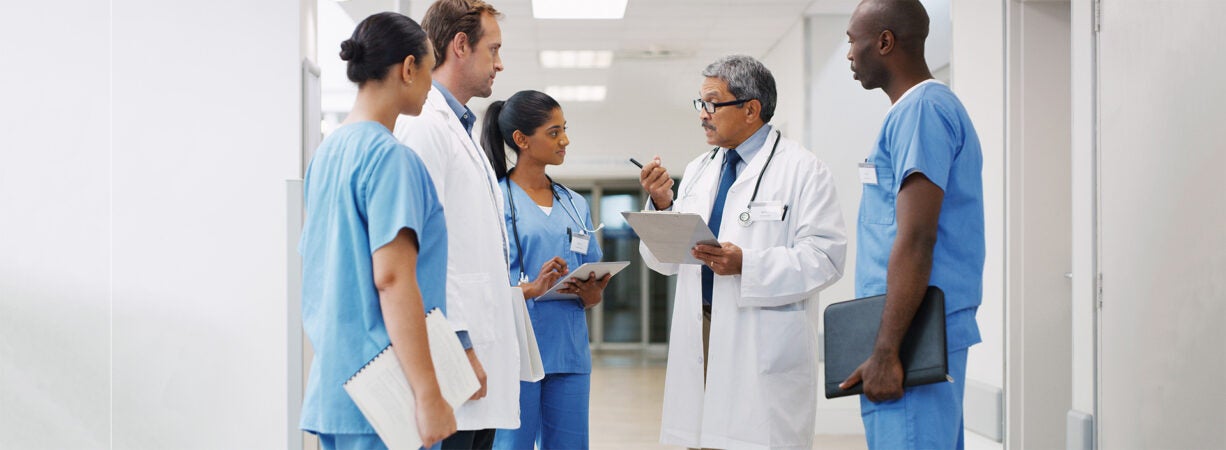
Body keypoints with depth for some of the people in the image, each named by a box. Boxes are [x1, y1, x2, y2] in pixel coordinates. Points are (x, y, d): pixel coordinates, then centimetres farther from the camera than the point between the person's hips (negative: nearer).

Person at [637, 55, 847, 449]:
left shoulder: (801, 170, -2)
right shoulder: (697, 171, 17)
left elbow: (825, 256, -12)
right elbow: (666, 261, 16)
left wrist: (746, 265, -21)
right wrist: (661, 206, -3)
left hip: (765, 346, -5)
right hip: (701, 337, 6)